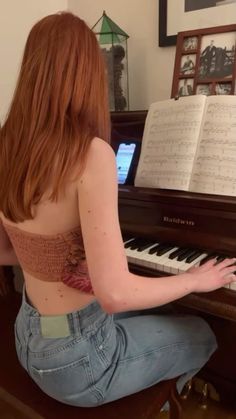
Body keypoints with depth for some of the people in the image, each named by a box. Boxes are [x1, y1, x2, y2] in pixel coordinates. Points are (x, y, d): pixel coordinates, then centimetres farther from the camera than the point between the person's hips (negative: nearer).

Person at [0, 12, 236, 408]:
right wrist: (195, 279, -13)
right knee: (200, 335, 20)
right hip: (76, 355, -7)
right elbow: (115, 294, -31)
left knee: (156, 314, 30)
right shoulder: (91, 153, -28)